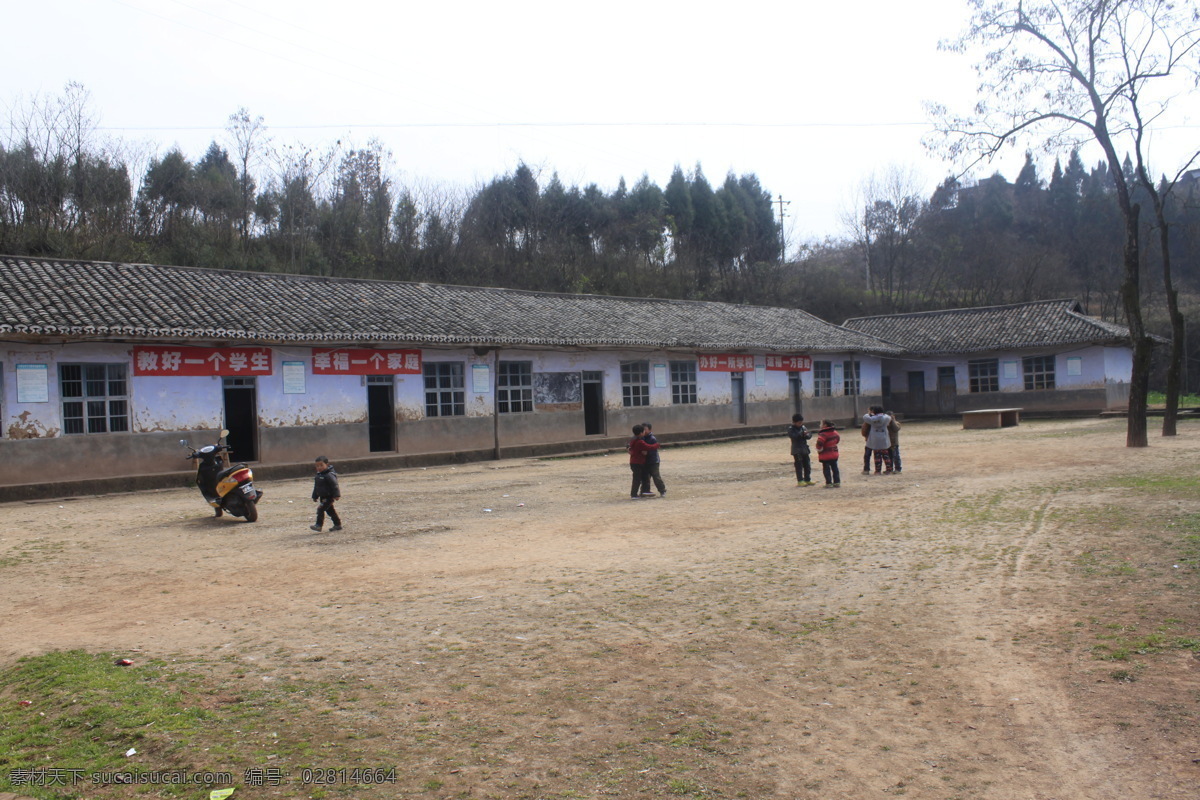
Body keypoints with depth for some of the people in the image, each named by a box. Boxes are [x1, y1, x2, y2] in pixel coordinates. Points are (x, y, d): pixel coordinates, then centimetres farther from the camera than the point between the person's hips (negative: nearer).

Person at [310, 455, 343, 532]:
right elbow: (316, 487, 22)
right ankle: (337, 525, 23)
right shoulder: (318, 475, 11)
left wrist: (336, 495, -24)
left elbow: (334, 485, -20)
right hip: (323, 497, 9)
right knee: (330, 510, 14)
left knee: (320, 509, -15)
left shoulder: (329, 475, -17)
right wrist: (315, 496, 25)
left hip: (329, 496, -9)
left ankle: (319, 526, -14)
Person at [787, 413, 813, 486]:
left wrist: (807, 435, -18)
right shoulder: (791, 429, -7)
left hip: (804, 449, 6)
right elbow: (793, 436, -25)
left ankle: (807, 480, 20)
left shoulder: (803, 427, 9)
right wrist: (802, 433, -31)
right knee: (799, 466, -4)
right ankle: (800, 481, 1)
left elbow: (810, 435, 6)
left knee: (807, 465, 10)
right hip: (797, 450, -6)